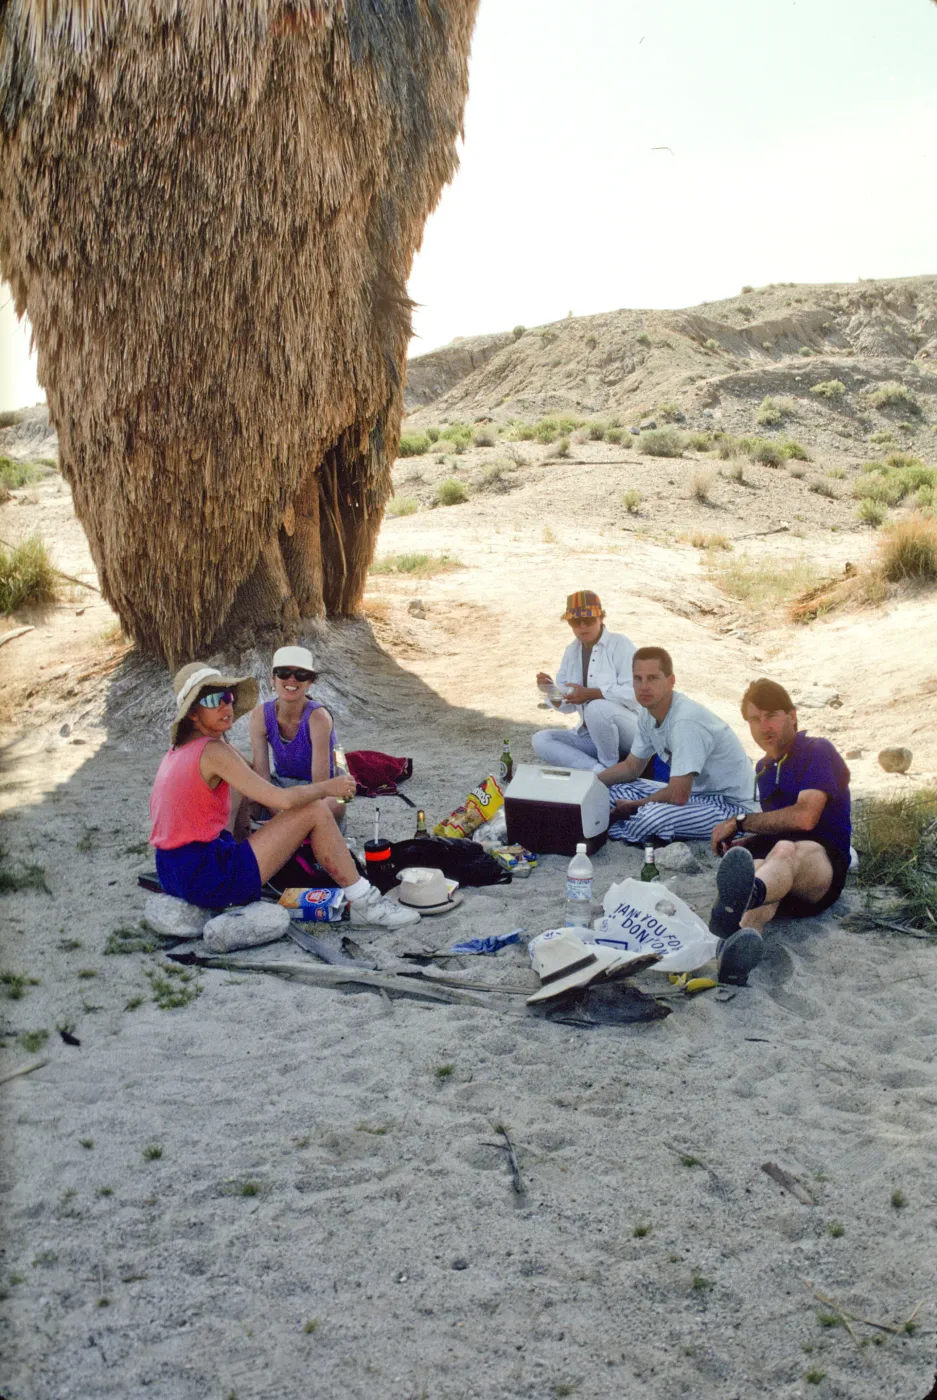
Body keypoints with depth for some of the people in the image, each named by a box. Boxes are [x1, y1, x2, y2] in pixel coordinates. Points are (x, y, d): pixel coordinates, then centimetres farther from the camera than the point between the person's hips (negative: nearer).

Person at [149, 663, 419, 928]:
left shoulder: (179, 750, 13)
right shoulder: (213, 751, -15)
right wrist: (327, 787, -1)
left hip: (172, 876, 10)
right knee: (315, 811, -7)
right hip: (207, 879, -10)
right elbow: (283, 800, -20)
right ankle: (364, 904, 3)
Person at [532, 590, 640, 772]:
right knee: (540, 740, -14)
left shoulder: (620, 645, -8)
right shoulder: (571, 651, 10)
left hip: (628, 730, -6)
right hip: (588, 735, 6)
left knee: (597, 708, -36)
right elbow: (567, 706, 12)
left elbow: (634, 692, -20)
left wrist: (591, 694, -25)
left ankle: (610, 767, -13)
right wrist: (551, 690, -9)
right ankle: (600, 771, -27)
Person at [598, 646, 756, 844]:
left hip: (732, 805, -9)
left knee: (651, 816, -32)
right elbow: (631, 767, 14)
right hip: (697, 792, 9)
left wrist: (633, 806, -13)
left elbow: (678, 796, -28)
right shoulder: (648, 712, 0)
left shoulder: (685, 722, -28)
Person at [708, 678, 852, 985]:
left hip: (823, 868, -4)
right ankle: (745, 937, -72)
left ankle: (738, 902, -78)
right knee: (756, 865, -35)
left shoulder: (818, 752, 1)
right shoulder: (763, 768, 24)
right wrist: (740, 842, 8)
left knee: (787, 851, -41)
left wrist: (740, 822, -6)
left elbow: (804, 817, -14)